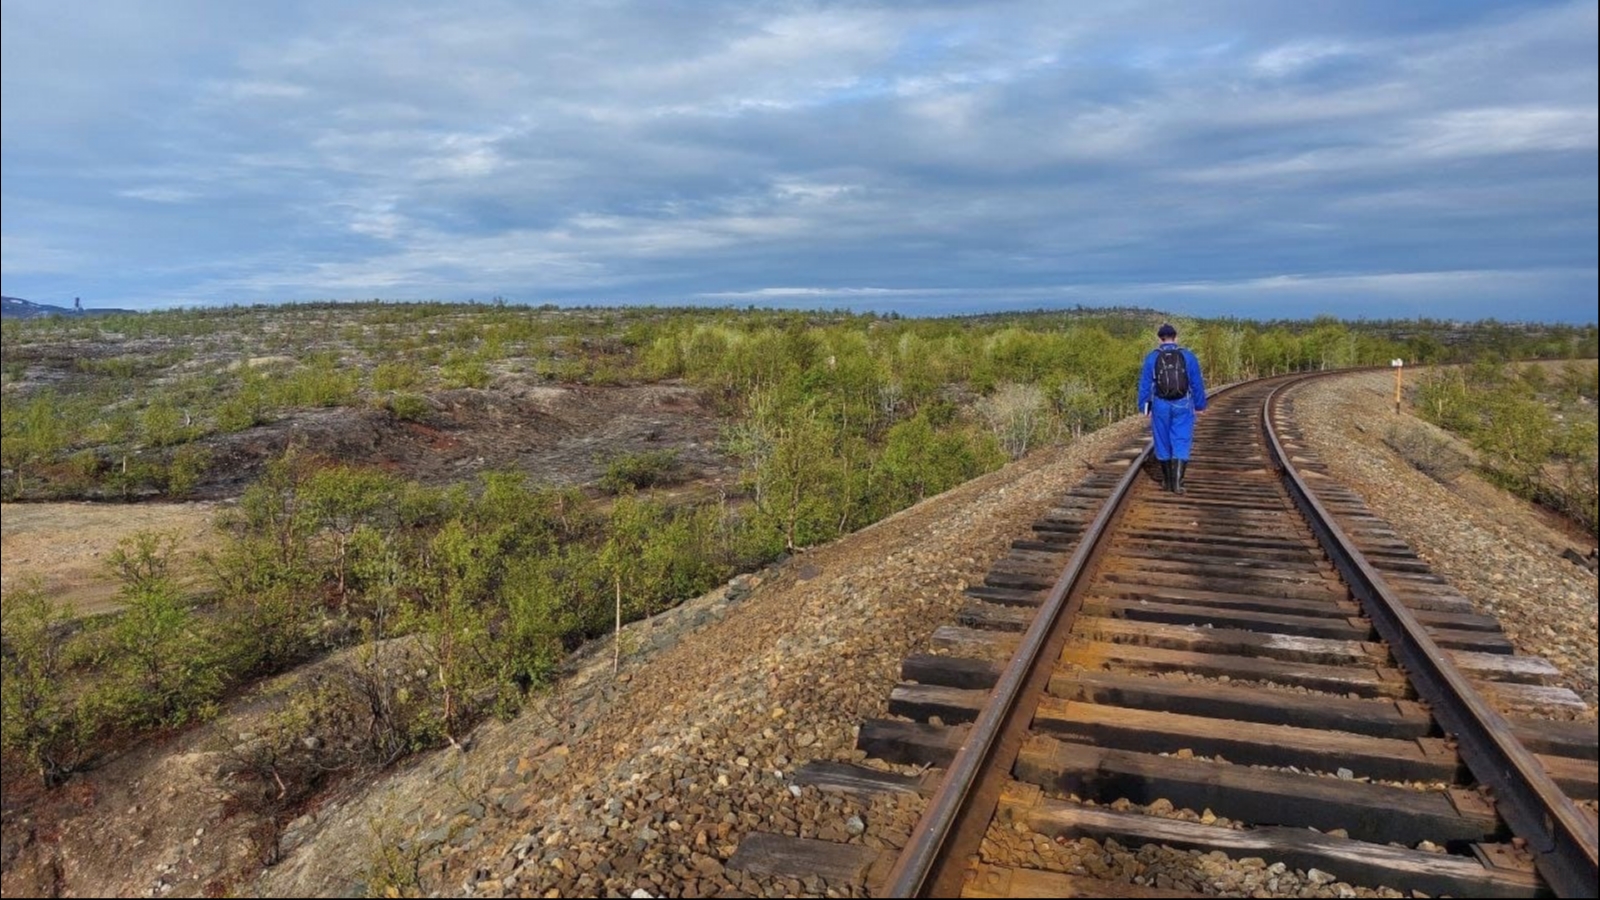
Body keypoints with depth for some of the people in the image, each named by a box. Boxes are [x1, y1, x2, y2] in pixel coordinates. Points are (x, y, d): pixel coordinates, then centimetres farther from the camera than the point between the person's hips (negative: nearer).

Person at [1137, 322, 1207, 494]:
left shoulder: (1152, 357, -3)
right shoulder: (1187, 356, -3)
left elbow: (1145, 384, -3)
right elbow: (1197, 384, 0)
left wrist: (1144, 407, 4)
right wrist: (1200, 405, 9)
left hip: (1161, 405, 1)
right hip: (1183, 406, 0)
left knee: (1163, 442, 12)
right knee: (1181, 443, 0)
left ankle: (1167, 481, 22)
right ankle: (1177, 482, -12)